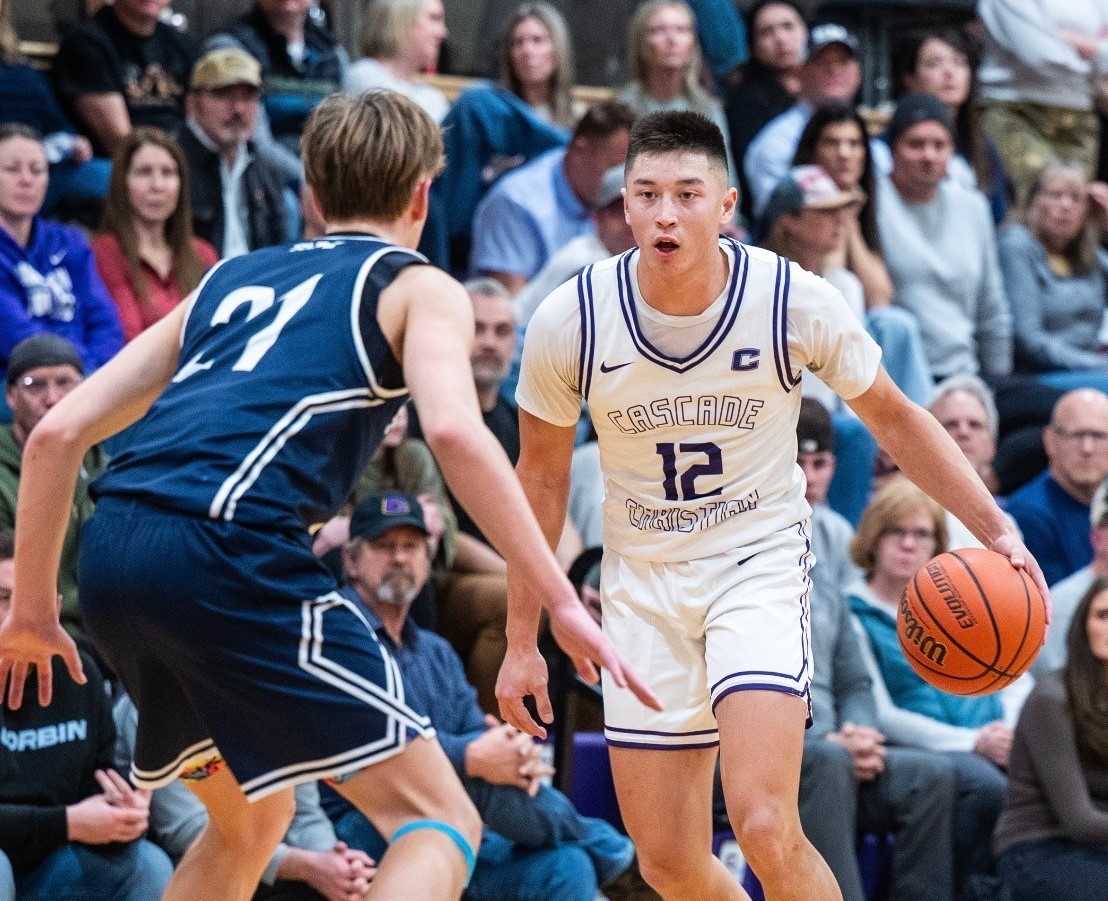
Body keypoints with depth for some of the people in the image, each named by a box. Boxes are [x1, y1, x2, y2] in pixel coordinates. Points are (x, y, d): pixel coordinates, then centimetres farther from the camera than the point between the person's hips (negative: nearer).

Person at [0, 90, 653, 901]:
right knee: (438, 821, -2)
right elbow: (455, 433, -9)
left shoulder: (227, 280, 29)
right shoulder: (417, 287, 13)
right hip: (227, 553, -7)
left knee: (249, 818, 29)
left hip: (110, 555, 7)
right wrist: (563, 604, -9)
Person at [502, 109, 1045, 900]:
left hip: (760, 563, -2)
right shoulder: (569, 322, -13)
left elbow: (891, 416, 1)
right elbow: (541, 477, 2)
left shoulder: (797, 303, -17)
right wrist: (522, 640, 5)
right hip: (643, 580, 3)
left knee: (764, 825, -22)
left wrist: (994, 527, -9)